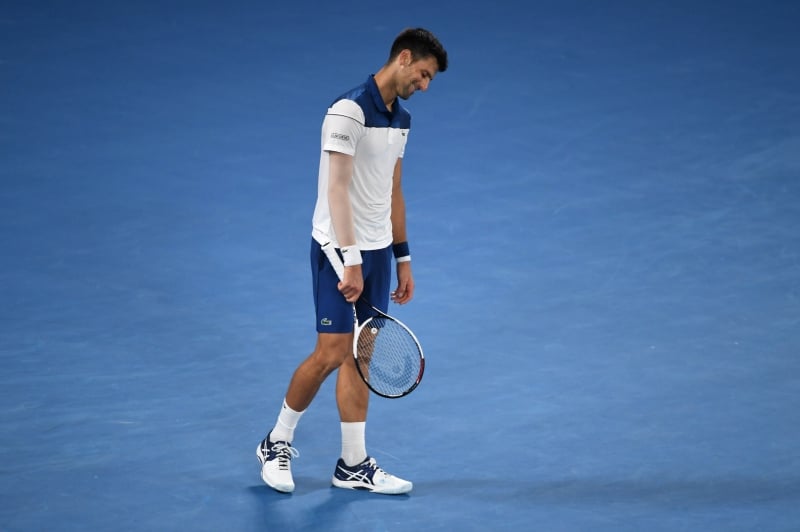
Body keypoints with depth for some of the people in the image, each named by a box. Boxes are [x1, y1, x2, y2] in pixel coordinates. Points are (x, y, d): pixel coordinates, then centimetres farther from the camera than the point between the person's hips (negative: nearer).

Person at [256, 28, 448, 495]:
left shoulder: (401, 120, 11)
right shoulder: (350, 110, -17)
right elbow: (337, 189, -22)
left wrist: (402, 258, 17)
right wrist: (351, 260, -26)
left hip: (376, 252, 8)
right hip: (339, 250, -8)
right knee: (331, 353, -6)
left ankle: (353, 465, 10)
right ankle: (278, 443, 13)